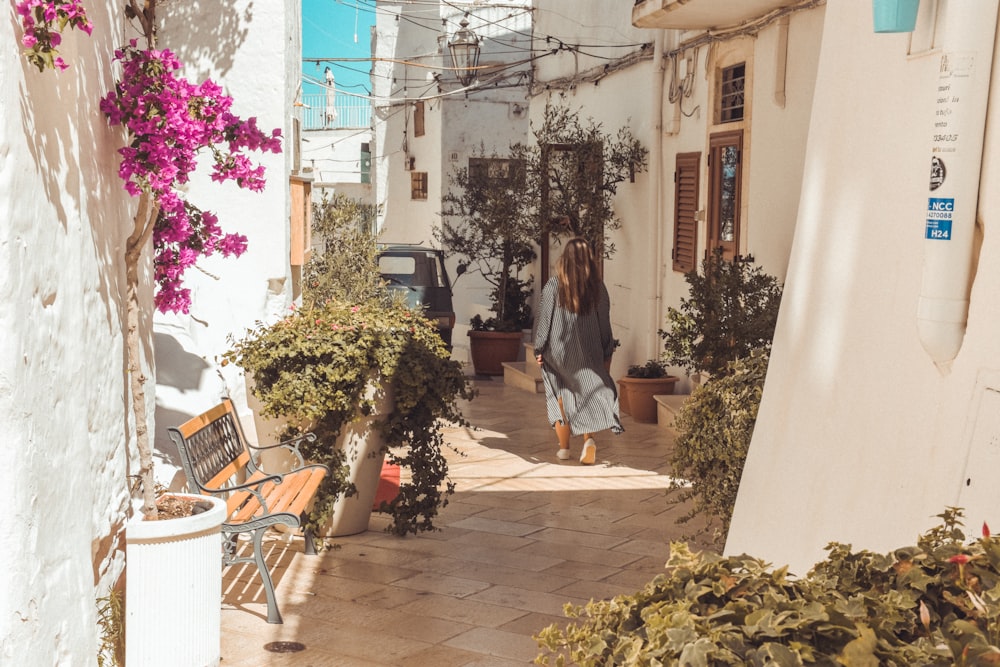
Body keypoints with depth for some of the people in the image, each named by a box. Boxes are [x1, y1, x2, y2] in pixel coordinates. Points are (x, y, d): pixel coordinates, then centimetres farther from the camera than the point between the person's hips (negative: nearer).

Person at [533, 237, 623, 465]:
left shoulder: (553, 286, -10)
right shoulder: (597, 287, -4)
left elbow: (544, 319, -7)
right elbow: (604, 323, 1)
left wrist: (539, 350, 3)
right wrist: (607, 353, 11)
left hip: (558, 351, -1)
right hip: (588, 353, 1)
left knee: (561, 396, 14)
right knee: (590, 392, 9)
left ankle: (564, 447, 19)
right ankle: (588, 438, -14)